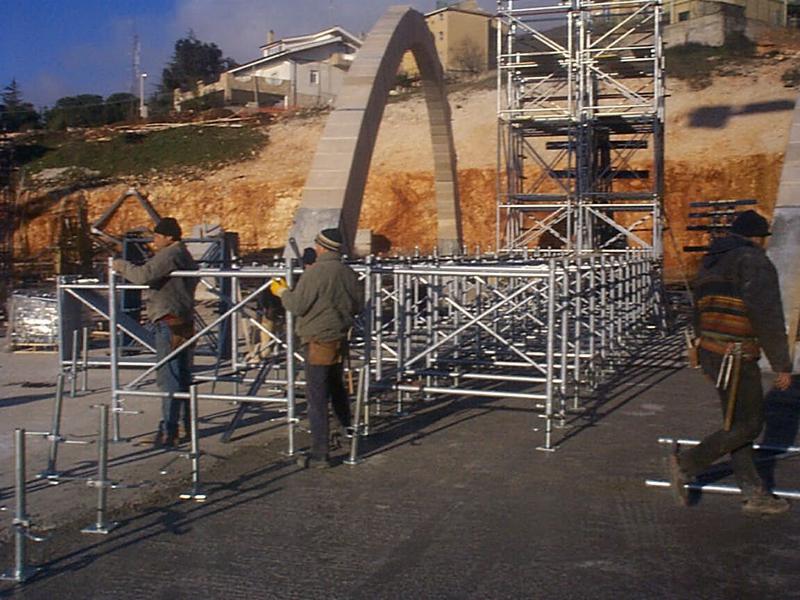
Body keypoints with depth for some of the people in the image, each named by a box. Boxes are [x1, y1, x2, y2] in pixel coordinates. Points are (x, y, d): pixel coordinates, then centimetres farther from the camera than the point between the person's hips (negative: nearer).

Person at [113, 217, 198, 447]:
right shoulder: (186, 256, 19)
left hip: (169, 323, -10)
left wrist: (121, 265, -6)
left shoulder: (168, 255, -13)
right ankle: (189, 426, 21)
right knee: (183, 376, 15)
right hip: (184, 322, 10)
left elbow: (143, 275, -23)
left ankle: (168, 431, -10)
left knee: (169, 378, -10)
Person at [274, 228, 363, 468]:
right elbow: (358, 305, 11)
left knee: (317, 398, -4)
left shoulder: (315, 272, -18)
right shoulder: (348, 273, 4)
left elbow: (297, 305, -17)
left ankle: (320, 454, -3)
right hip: (340, 339, 7)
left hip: (319, 340, -7)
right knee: (337, 388, 28)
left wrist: (283, 293, 2)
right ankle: (348, 431, 44)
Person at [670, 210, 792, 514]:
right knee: (748, 424, 2)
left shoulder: (710, 264, 17)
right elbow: (767, 317, -19)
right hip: (737, 358, -9)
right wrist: (782, 364, -15)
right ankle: (687, 464, 0)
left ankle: (754, 493, 19)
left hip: (709, 353, 9)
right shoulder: (754, 262, -11)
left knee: (737, 423, 14)